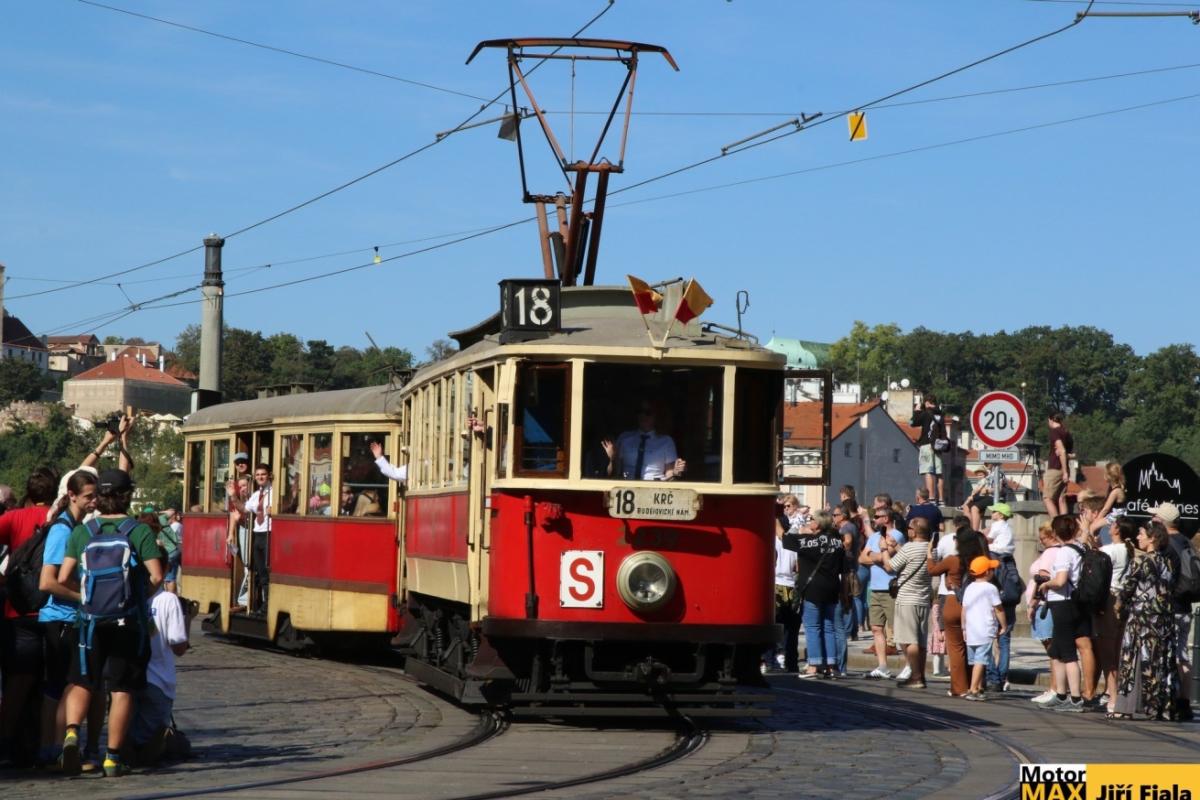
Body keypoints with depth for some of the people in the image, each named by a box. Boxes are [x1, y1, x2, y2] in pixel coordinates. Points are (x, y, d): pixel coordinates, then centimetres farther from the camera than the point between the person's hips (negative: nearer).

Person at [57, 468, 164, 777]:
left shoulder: (82, 532, 1)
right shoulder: (140, 532, -5)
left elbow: (64, 578, -2)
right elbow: (156, 576, -11)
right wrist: (141, 595, 9)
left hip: (91, 618, 1)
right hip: (129, 621, -1)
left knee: (80, 682, 12)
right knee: (121, 690, 6)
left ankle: (72, 732, -15)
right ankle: (113, 758, 6)